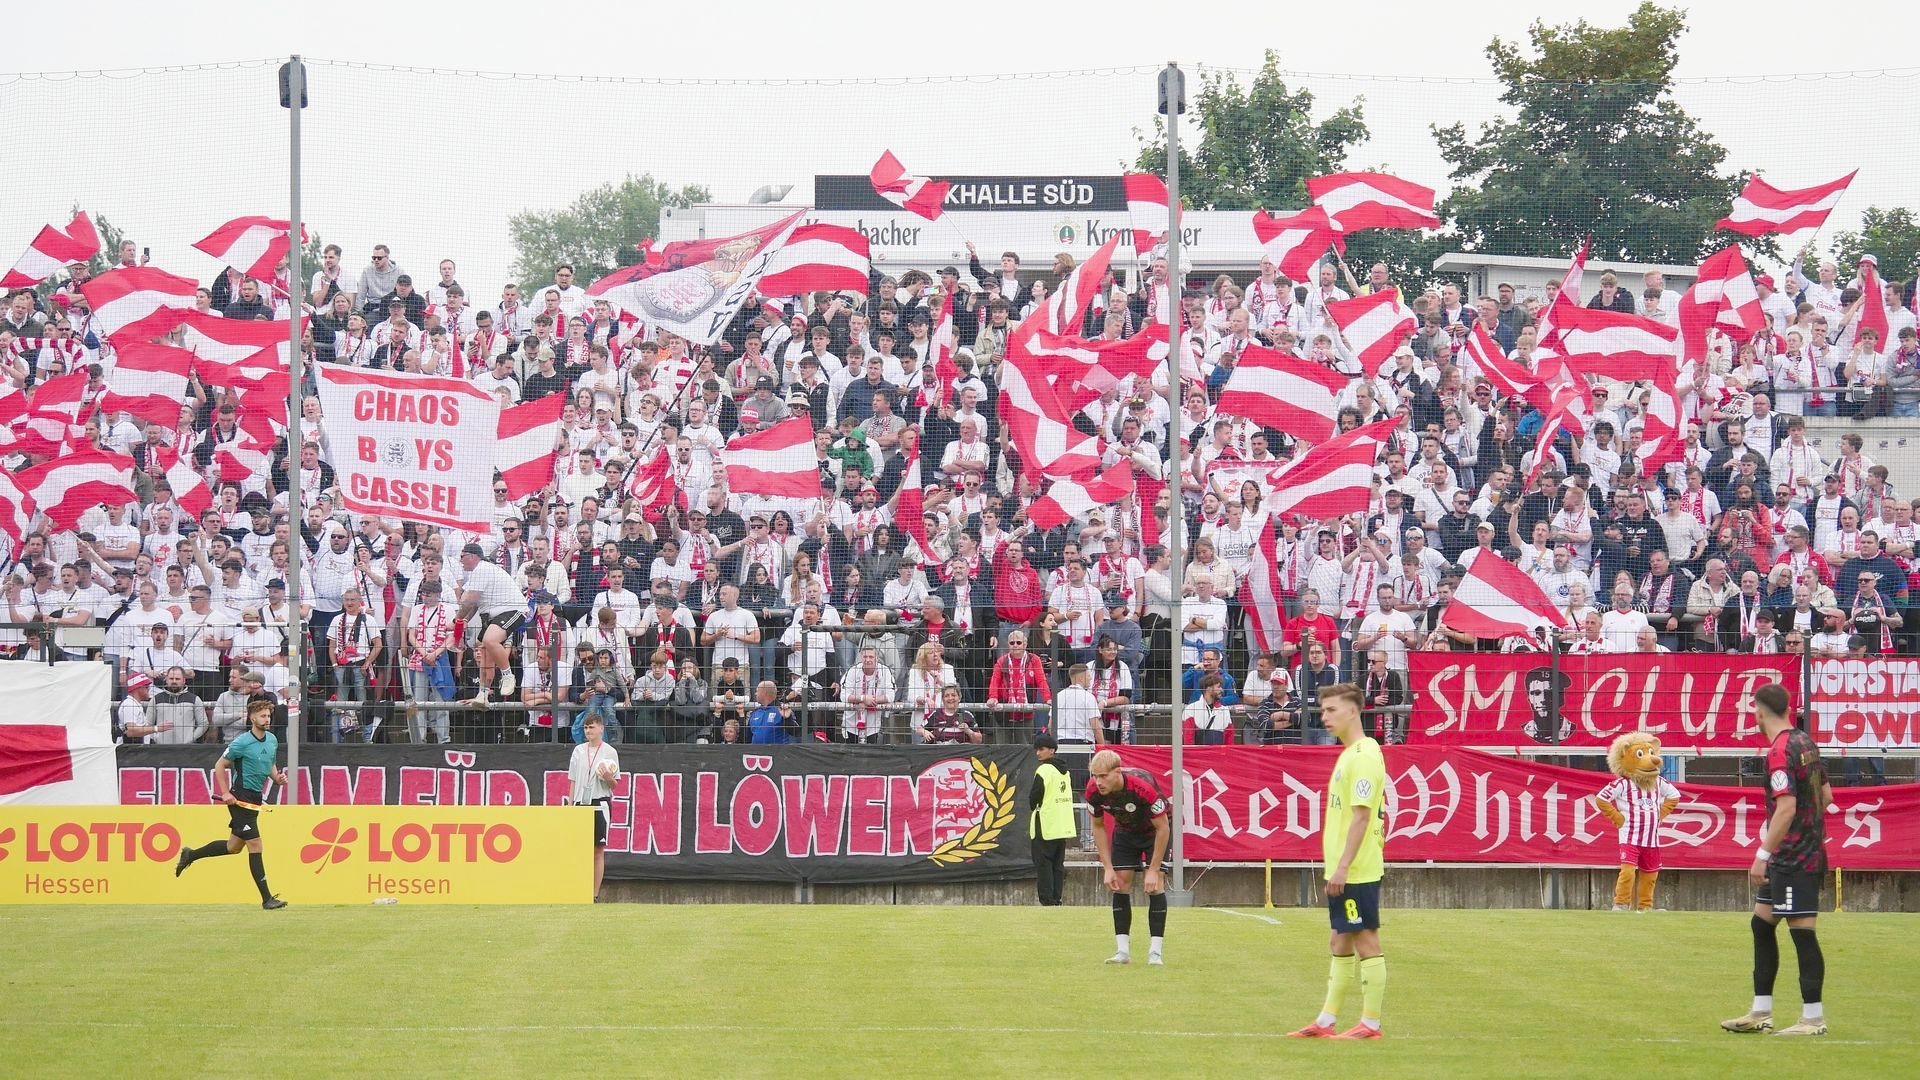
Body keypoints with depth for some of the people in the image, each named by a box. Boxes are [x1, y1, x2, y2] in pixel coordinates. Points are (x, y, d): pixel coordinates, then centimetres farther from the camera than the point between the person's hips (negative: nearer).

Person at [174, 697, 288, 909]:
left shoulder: (272, 740, 8)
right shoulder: (242, 743, -15)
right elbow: (219, 765, -7)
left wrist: (278, 777, 1)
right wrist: (225, 793, -15)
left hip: (255, 799, 9)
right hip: (241, 798, -9)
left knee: (234, 846, 17)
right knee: (255, 845, -10)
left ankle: (190, 855, 36)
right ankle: (266, 898, -8)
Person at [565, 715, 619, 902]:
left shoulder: (610, 752, 3)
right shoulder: (579, 750, 12)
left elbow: (614, 785, 5)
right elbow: (573, 781, 14)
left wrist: (608, 778, -17)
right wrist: (570, 805, 8)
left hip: (600, 804, -3)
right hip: (581, 804, 3)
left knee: (598, 851, -3)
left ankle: (595, 894, -2)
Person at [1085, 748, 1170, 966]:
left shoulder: (1143, 786, -39)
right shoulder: (1093, 790, -25)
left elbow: (1163, 828, -27)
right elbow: (1098, 827, -7)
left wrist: (1153, 870, -25)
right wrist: (1108, 868, -12)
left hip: (1154, 830, -4)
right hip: (1125, 831, 4)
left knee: (1155, 885, -15)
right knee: (1120, 883, -6)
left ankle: (1155, 952, -13)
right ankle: (1123, 950, -3)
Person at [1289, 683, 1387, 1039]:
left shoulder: (1364, 755, -15)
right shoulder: (1348, 754, 15)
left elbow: (1361, 816, -20)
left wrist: (1343, 866, -22)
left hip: (1357, 871, -10)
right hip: (1343, 871, 10)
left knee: (1365, 941, -4)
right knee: (1341, 943, 13)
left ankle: (1370, 1023, 0)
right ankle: (1326, 1022, 18)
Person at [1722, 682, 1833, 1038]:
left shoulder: (1780, 752, -18)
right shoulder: (1806, 742, 10)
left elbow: (1786, 808, -25)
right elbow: (1825, 795, 18)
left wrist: (1763, 855, -22)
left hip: (1794, 858, -10)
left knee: (1802, 933, -5)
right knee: (1762, 924, 15)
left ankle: (1813, 1018, -1)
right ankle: (1761, 1014, 19)